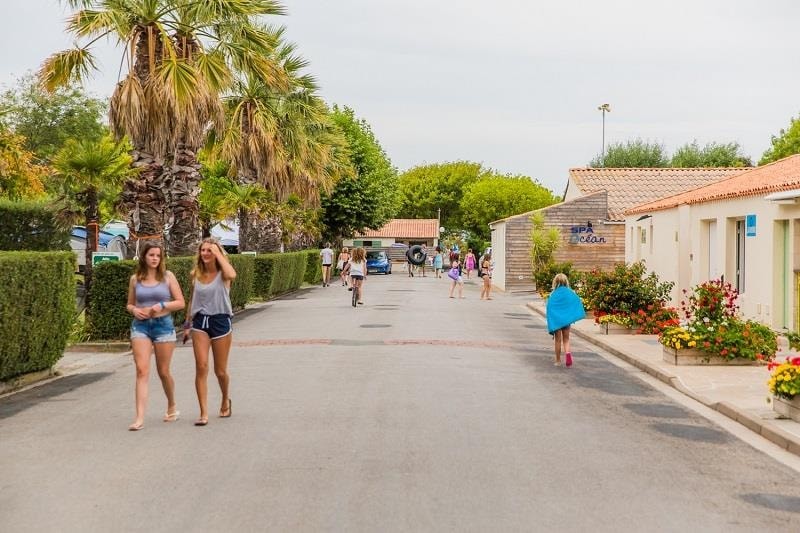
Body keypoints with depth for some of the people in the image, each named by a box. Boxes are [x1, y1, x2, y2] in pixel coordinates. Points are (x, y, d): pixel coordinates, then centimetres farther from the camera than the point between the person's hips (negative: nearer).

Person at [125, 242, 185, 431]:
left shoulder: (168, 276, 1)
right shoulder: (135, 279, 6)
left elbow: (180, 302, 0)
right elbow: (129, 304, 16)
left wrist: (162, 305, -15)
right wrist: (134, 310, -6)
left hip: (163, 325, -1)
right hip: (140, 326, 1)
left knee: (163, 372, 9)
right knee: (142, 370, -11)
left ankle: (172, 407, 33)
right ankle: (139, 417, -15)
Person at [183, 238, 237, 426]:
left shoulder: (222, 273, -6)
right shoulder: (196, 274, 6)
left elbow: (232, 275, -32)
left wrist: (218, 254, -21)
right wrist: (187, 324, 16)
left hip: (220, 321, -3)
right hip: (200, 321, 3)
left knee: (220, 371, 8)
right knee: (201, 367, -11)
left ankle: (226, 400, 38)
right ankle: (204, 413, -8)